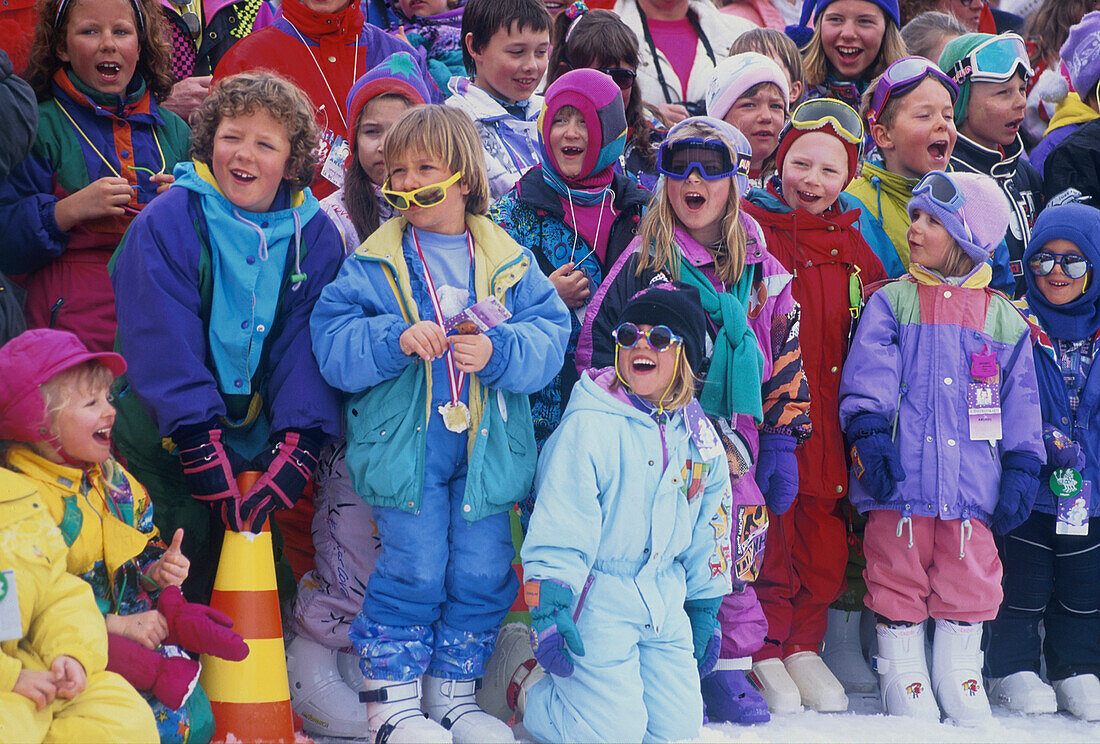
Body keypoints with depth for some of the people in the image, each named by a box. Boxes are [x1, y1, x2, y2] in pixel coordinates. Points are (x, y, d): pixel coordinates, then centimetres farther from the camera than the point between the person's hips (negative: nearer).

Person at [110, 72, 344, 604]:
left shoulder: (314, 236, 0)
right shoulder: (165, 225, -10)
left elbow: (307, 344, -5)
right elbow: (163, 345, -16)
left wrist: (296, 449, -16)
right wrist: (204, 450, -23)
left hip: (262, 435, 3)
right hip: (165, 436, -3)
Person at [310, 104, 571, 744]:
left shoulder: (509, 263, 5)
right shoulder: (372, 265, 1)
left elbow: (550, 338, -3)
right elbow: (332, 344, -7)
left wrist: (498, 352, -21)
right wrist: (395, 340, -23)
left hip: (487, 445, 2)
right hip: (405, 444, -2)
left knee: (482, 570, 4)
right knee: (415, 567, -6)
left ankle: (455, 691, 20)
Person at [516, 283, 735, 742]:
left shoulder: (701, 438, 7)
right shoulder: (589, 427, -13)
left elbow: (710, 531, 18)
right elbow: (557, 524, -16)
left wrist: (706, 609, 18)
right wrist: (548, 607, -22)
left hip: (666, 601, 6)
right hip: (597, 599, -6)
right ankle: (530, 691, 16)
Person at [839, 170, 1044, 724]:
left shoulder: (1003, 320, 10)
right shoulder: (890, 303, 6)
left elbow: (1020, 404, 12)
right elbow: (868, 376, -4)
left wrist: (1021, 471, 6)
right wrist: (869, 433, -18)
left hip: (972, 485, 1)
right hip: (900, 479, -1)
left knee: (968, 580, 4)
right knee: (899, 576, 2)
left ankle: (960, 678, 18)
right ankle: (904, 678, 13)